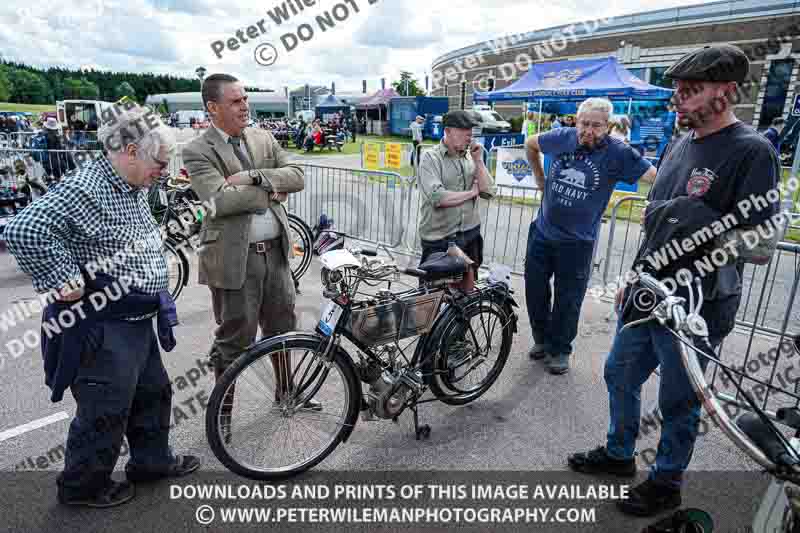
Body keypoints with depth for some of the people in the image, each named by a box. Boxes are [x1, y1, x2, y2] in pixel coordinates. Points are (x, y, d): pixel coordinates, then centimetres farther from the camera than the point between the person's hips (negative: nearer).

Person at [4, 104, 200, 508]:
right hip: (102, 327, -9)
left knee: (153, 393, 21)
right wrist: (63, 281, -24)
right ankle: (82, 485, 29)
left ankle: (152, 461, 40)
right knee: (106, 411, 6)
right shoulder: (84, 189, -21)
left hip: (138, 321, 9)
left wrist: (159, 303, 16)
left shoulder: (134, 190, 9)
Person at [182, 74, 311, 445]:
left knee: (282, 327, 18)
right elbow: (220, 199, -21)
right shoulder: (198, 151, -7)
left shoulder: (263, 138, 9)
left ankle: (286, 391, 40)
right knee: (234, 339, 6)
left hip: (275, 251, 5)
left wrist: (252, 176, -14)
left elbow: (296, 177, -1)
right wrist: (271, 192, -11)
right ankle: (223, 410, 27)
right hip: (233, 258, -5)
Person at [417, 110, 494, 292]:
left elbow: (488, 192, 2)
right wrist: (471, 192, -9)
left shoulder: (470, 157, 7)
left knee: (467, 288, 16)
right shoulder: (431, 158, -9)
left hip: (470, 235, 5)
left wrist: (478, 161, -6)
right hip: (439, 239, -5)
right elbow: (437, 198, -23)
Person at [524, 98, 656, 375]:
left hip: (577, 242, -3)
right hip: (541, 233, 3)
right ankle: (542, 339, 35)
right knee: (535, 290, 13)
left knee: (568, 300, 8)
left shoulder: (618, 153, -13)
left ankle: (560, 350, 28)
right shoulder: (562, 137, -4)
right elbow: (530, 144, 16)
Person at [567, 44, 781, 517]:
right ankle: (619, 454, 42)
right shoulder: (681, 145, 8)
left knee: (678, 403, 10)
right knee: (620, 375, 19)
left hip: (695, 310, -7)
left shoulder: (752, 151, -15)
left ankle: (666, 483, 34)